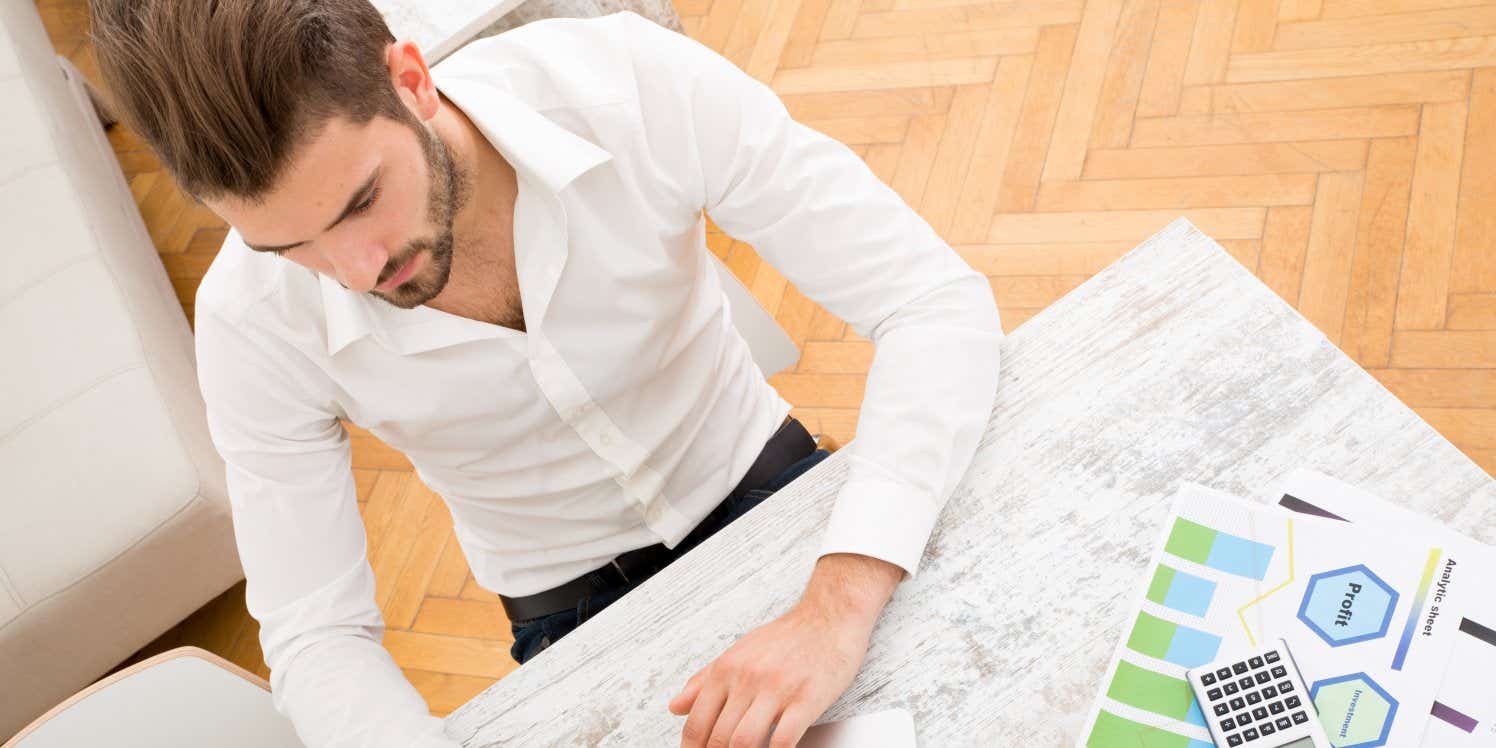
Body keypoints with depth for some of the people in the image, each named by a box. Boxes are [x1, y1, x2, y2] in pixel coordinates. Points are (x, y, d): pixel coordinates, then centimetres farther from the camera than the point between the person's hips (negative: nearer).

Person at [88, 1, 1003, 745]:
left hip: (754, 475, 0)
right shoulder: (252, 323, -25)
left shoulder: (635, 83, -31)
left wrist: (837, 604, -45)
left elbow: (939, 300, -32)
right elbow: (318, 637, -15)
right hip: (568, 600, 0)